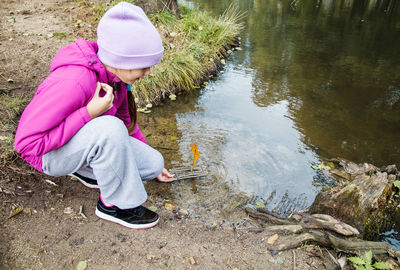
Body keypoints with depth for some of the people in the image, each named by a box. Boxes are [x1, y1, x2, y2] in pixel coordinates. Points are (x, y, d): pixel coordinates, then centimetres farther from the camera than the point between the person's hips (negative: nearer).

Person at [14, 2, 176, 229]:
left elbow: (126, 121, 9)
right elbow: (27, 142, -29)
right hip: (50, 153, -7)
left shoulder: (113, 74, -7)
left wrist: (153, 161, 14)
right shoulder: (74, 82, -33)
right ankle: (116, 204, -16)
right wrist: (89, 113, -34)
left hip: (91, 142, 7)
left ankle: (88, 170, 12)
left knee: (154, 163, -8)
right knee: (110, 127, -38)